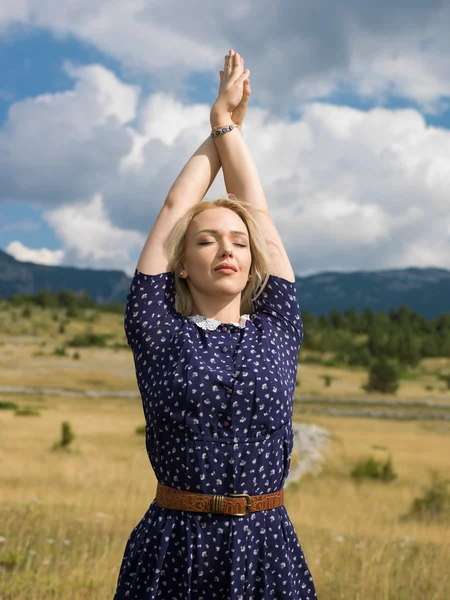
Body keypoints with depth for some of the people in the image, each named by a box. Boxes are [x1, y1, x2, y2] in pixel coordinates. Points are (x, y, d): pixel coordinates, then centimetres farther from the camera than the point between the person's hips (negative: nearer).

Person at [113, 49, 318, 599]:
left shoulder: (277, 330, 7)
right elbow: (175, 208, 7)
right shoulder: (158, 331, 2)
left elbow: (258, 211, 11)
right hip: (174, 548, -2)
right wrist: (221, 122, 18)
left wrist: (230, 123, 19)